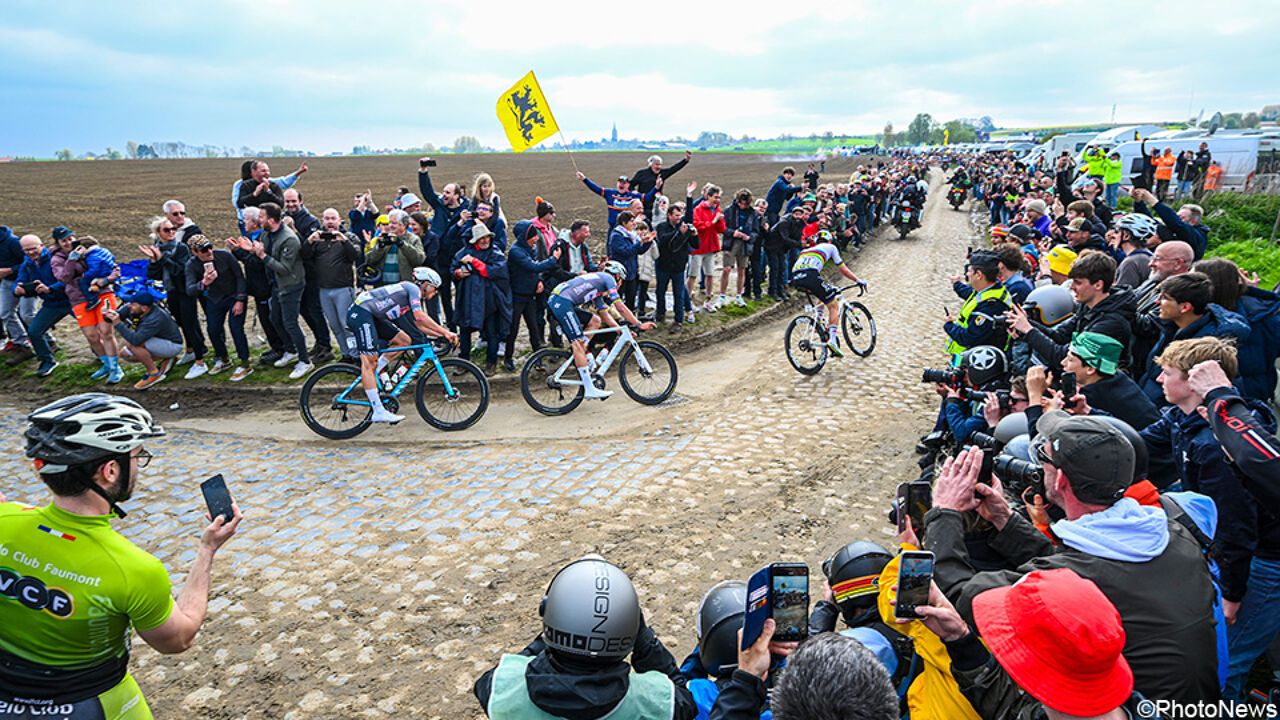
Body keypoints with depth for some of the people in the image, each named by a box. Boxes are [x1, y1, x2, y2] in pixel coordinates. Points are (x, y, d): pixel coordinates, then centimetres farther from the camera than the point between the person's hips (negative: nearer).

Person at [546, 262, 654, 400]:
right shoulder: (608, 278, 6)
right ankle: (589, 389, -13)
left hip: (554, 302, 10)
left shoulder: (597, 287, 31)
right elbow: (620, 308, 0)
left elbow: (605, 316, 32)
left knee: (595, 320, 16)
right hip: (561, 302, -10)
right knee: (578, 343, -12)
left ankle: (578, 358, 11)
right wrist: (639, 325, 5)